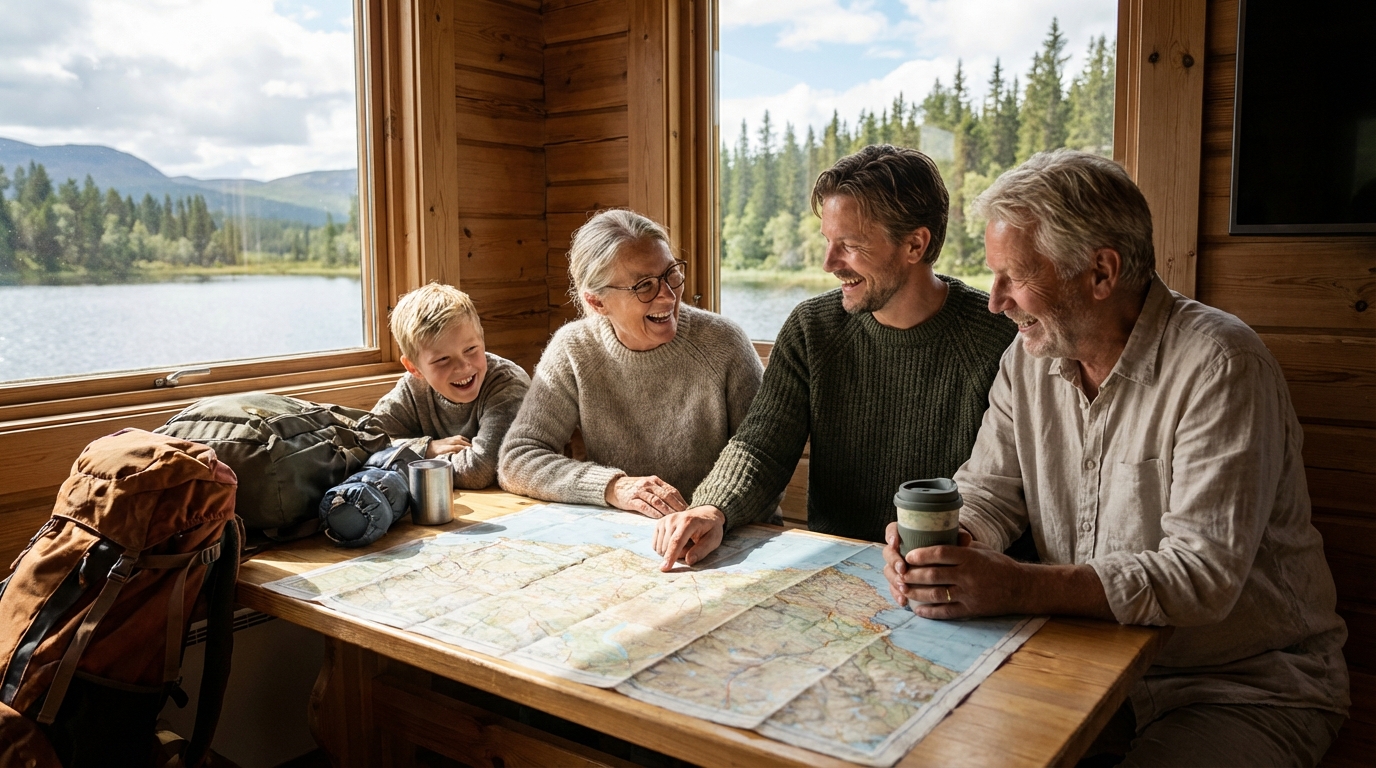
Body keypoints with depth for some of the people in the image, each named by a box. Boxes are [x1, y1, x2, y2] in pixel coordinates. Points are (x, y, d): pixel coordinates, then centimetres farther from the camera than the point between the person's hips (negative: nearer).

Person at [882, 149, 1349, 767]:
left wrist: (1016, 588, -36)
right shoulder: (1031, 356, 1)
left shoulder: (1218, 365, -20)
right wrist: (936, 539, -18)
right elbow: (988, 495, 6)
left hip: (1246, 688, -4)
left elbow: (1202, 575, -27)